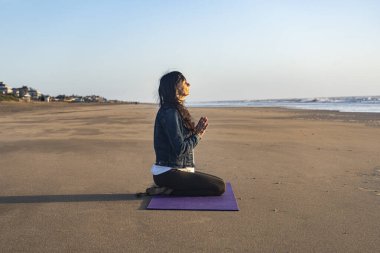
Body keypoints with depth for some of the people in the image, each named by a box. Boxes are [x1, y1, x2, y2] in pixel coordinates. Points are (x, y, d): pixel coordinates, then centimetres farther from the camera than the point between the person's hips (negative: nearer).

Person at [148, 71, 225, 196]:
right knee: (219, 186, -11)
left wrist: (197, 131, -1)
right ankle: (169, 191, -8)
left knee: (216, 183, 16)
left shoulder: (175, 110, 13)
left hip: (171, 170, 10)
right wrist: (197, 135, -8)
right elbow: (179, 149, -23)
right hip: (168, 173, -10)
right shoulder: (170, 112, -18)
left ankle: (167, 189, 7)